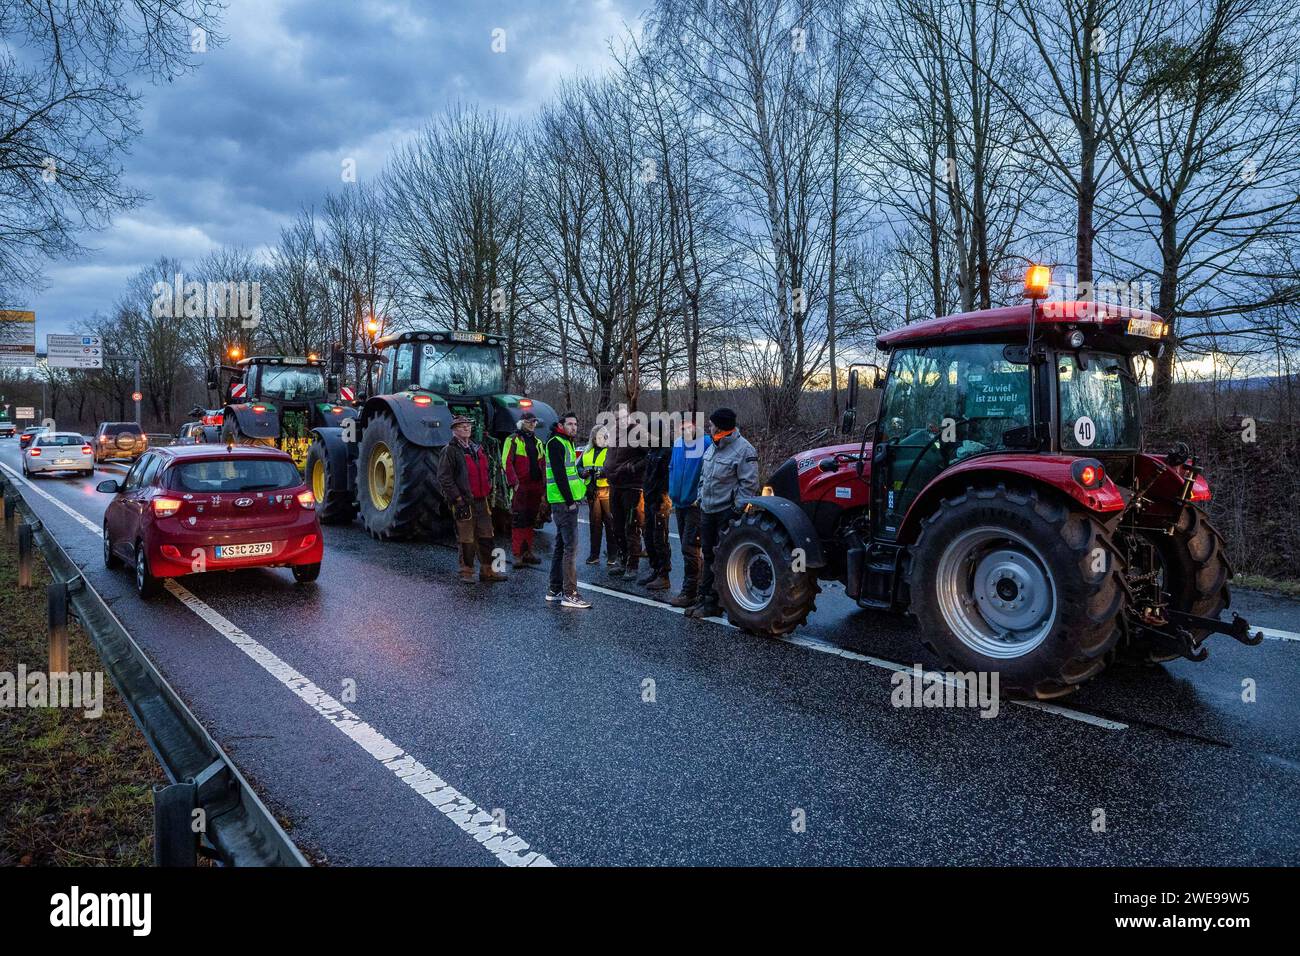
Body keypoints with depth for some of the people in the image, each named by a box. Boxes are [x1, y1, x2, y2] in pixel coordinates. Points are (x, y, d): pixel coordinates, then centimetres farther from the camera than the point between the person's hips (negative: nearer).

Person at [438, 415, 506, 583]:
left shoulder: (477, 448, 16)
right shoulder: (450, 451, -6)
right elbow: (444, 478, -12)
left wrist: (489, 490, 15)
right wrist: (458, 498, -15)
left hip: (482, 500, 7)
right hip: (464, 503, -7)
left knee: (486, 537, 9)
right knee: (466, 539, -1)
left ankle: (487, 570, 17)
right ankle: (466, 572, 9)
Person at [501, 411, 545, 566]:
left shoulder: (537, 442, 19)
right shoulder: (513, 440, -2)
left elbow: (542, 465, 21)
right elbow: (506, 463, -9)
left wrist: (543, 484, 13)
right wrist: (514, 482, -16)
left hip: (535, 486, 6)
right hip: (520, 487, -6)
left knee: (530, 520, 10)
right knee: (518, 520, -6)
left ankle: (527, 552, 17)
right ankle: (517, 555, -4)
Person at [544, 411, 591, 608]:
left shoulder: (566, 443, 21)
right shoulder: (556, 443, -10)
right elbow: (559, 474, -18)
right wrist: (570, 501, -19)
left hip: (566, 502, 10)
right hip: (563, 502, -10)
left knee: (561, 545, 14)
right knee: (570, 547, -10)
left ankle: (555, 590, 21)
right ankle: (569, 594, -8)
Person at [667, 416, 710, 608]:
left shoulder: (705, 443, -14)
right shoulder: (677, 443, 10)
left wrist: (701, 497, -15)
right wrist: (672, 493, 13)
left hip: (695, 504, -8)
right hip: (680, 503, 8)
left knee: (689, 547, -8)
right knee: (687, 547, 15)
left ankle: (689, 592, -1)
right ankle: (695, 584, 27)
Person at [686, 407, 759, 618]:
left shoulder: (744, 450, -13)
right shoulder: (713, 447, 13)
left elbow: (749, 484, -14)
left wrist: (738, 510, -17)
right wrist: (701, 496, 16)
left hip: (727, 512, -8)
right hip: (707, 510, 9)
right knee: (708, 555, 15)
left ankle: (712, 603, 3)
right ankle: (702, 597, 23)